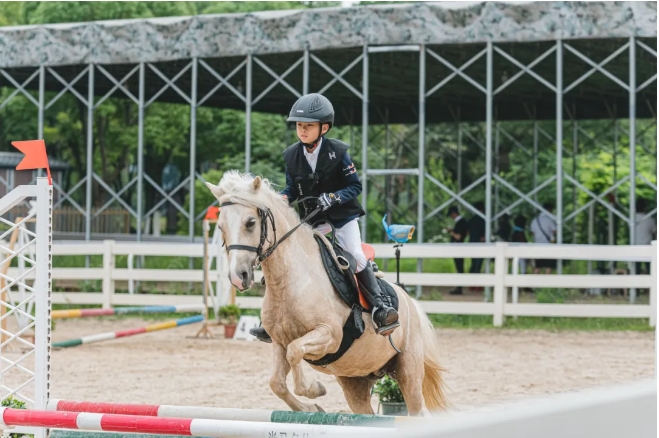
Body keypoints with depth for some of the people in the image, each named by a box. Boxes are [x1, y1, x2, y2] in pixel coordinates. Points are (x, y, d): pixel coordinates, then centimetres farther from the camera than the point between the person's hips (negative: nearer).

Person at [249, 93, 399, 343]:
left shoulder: (338, 152, -14)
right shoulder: (292, 156, -4)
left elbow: (355, 186, -12)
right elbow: (293, 189, 7)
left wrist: (333, 197, -28)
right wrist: (283, 198, -16)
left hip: (342, 217, -3)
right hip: (311, 222, 3)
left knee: (356, 257, -21)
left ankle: (379, 308, -16)